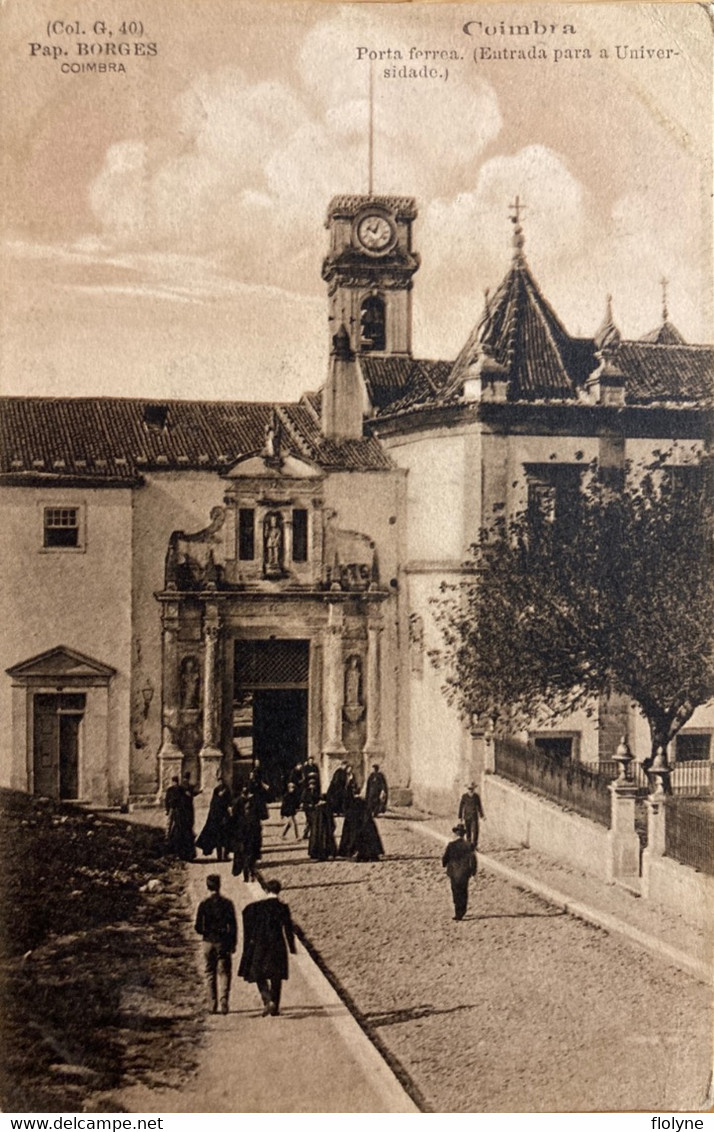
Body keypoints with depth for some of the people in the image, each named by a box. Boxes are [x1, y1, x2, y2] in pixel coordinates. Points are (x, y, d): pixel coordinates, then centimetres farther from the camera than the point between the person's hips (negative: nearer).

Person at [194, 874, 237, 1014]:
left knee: (210, 974, 11)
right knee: (224, 973, 6)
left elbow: (198, 927, -4)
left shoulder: (203, 904, -4)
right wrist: (233, 943, 2)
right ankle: (224, 1002, -8)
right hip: (223, 943, -1)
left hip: (208, 943, 1)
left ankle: (213, 1006, 10)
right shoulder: (227, 903, -5)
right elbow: (233, 925, -4)